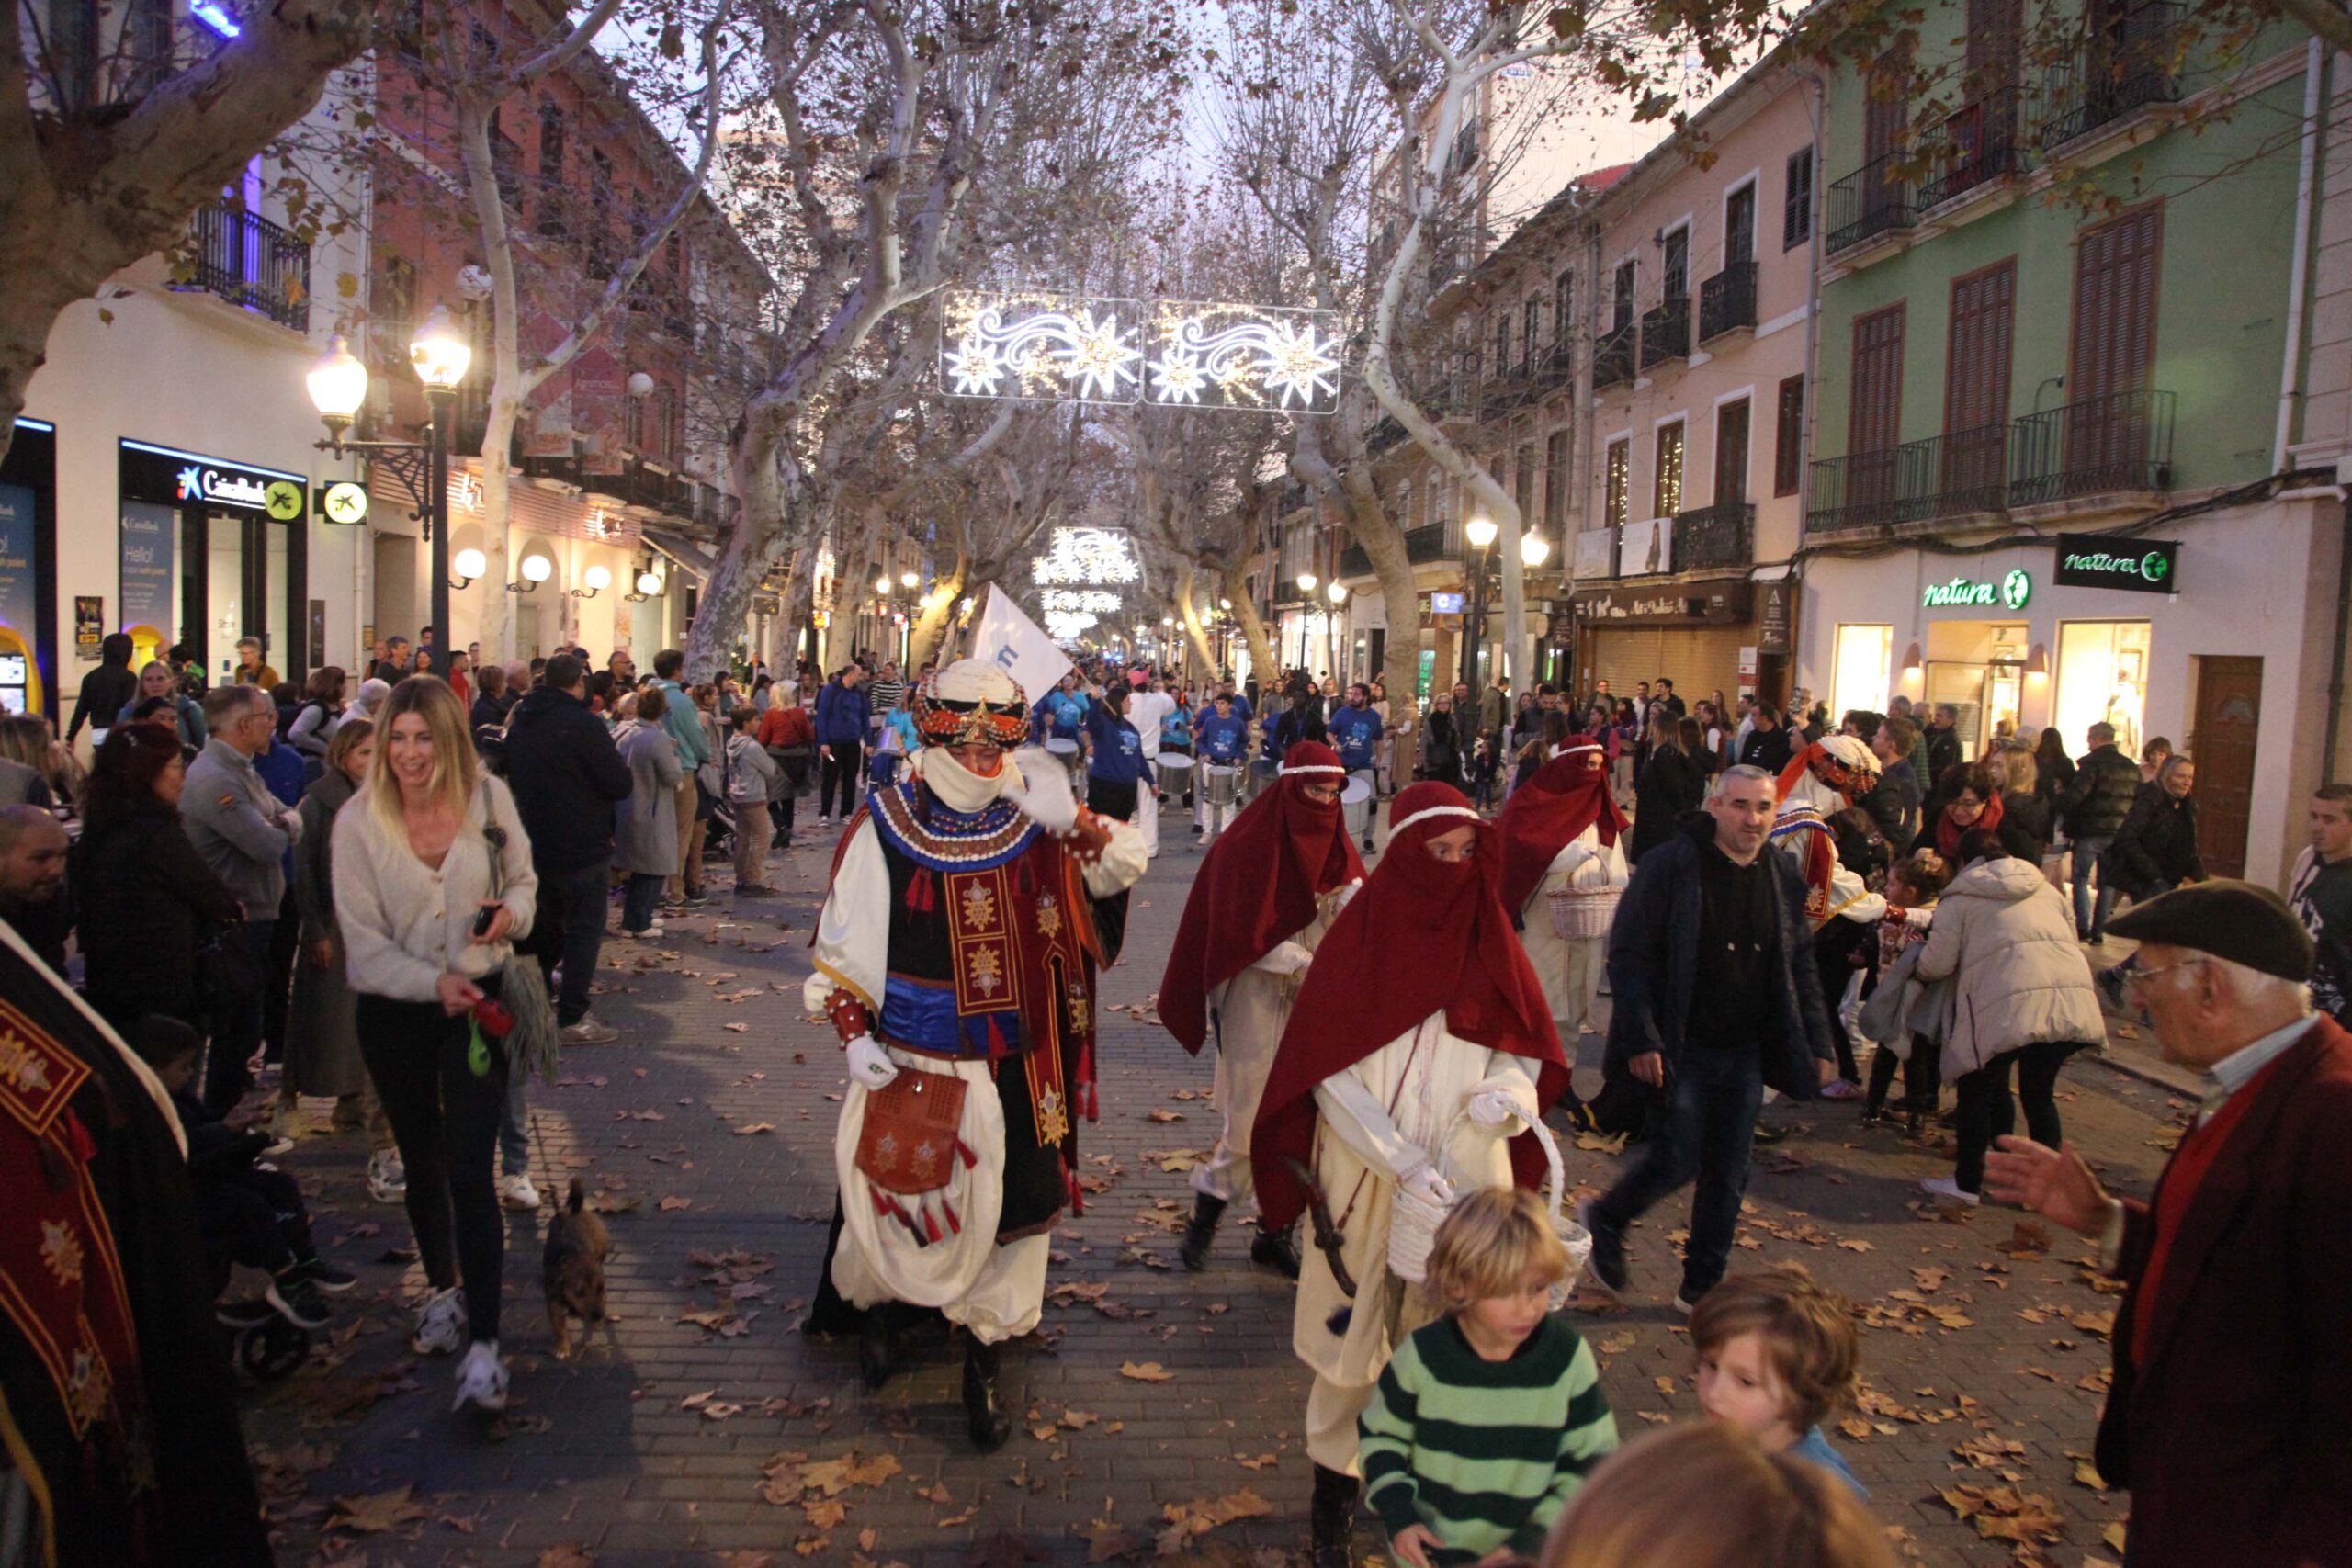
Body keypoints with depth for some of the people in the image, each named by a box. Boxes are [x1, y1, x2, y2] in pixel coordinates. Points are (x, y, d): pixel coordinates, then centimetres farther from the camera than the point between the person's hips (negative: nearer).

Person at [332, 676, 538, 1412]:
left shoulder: (490, 798, -6)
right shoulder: (358, 820, -9)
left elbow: (523, 880, 8)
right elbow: (364, 943, -9)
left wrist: (512, 912, -15)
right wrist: (434, 981, -24)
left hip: (478, 1001, -1)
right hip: (394, 1012, 1)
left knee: (471, 1170, -9)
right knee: (422, 1162, 19)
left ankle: (483, 1343, -4)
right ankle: (442, 1289, 42)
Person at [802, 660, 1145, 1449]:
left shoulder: (1034, 818, -1)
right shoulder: (884, 824, -8)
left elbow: (1121, 867, -3)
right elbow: (843, 939, -3)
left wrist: (1070, 818, -21)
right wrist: (854, 1033, -9)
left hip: (1016, 1062, 3)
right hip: (915, 1059, -2)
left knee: (1014, 1206, 9)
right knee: (898, 1194, 11)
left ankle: (983, 1359, 29)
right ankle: (875, 1303, 44)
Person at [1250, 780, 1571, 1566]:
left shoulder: (1490, 939, 1)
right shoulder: (1357, 940, -8)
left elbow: (1527, 1047, 6)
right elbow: (1330, 1077, -10)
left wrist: (1509, 1091, -17)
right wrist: (1400, 1164, -20)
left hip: (1466, 1181, 2)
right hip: (1364, 1179, -2)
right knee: (1353, 1340, 8)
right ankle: (1334, 1487, 29)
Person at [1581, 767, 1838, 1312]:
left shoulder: (1784, 878, 6)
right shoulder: (1671, 866, -12)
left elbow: (1802, 968, 15)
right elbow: (1628, 954, -13)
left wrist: (1818, 1043, 8)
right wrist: (1641, 1039, -19)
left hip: (1746, 1054, 6)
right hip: (1682, 1050, -5)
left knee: (1728, 1175, 11)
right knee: (1676, 1161, -3)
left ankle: (1702, 1286, 27)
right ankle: (1605, 1219, 26)